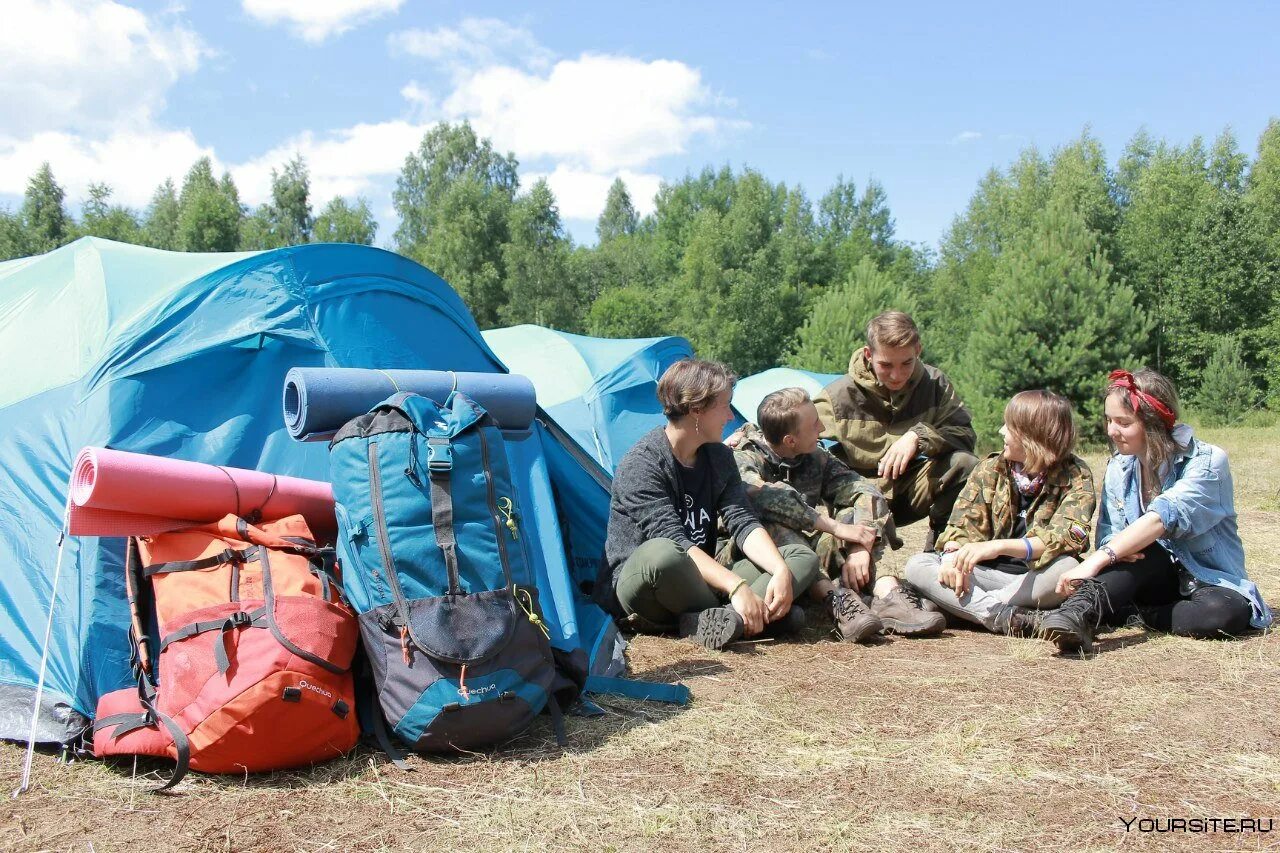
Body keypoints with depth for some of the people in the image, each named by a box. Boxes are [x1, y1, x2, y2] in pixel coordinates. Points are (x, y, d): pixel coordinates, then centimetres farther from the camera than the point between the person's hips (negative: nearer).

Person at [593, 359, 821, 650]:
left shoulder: (719, 457, 7)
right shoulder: (640, 465, -16)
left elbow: (743, 523, -2)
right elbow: (673, 541, -26)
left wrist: (782, 571, -20)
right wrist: (736, 586, -34)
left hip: (696, 585, 8)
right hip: (635, 582, -7)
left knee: (803, 557, -7)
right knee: (661, 555, -43)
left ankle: (717, 620, -30)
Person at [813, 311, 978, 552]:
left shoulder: (933, 383, -3)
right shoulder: (839, 396, -11)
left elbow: (965, 433, -9)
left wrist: (919, 436, -28)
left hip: (913, 489, 3)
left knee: (965, 464, -26)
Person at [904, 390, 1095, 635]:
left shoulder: (1075, 477, -5)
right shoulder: (990, 470, 7)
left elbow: (1069, 536, -22)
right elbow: (963, 522, 0)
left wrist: (998, 546, -35)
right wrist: (952, 555, -25)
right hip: (988, 574, 3)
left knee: (1068, 567, -36)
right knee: (917, 566, -19)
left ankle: (978, 607, -27)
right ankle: (1002, 615, -37)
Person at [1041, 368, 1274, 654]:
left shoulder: (1208, 461, -17)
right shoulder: (1119, 468, 1)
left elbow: (1164, 518, -33)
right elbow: (1108, 533, -2)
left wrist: (1096, 560, -44)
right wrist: (1116, 550, -29)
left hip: (1208, 581, -3)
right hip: (1152, 574, 3)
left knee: (1227, 612, -37)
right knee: (1143, 549, -32)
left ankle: (1135, 613, -22)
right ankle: (1080, 613, -49)